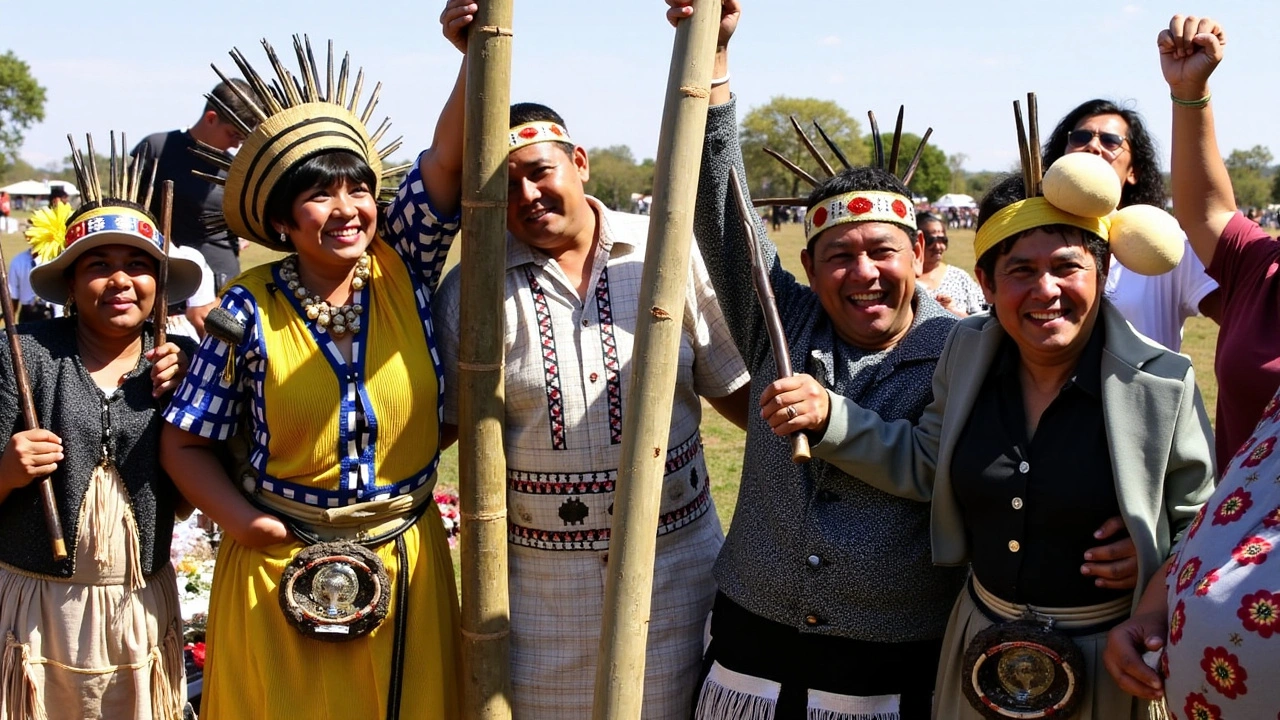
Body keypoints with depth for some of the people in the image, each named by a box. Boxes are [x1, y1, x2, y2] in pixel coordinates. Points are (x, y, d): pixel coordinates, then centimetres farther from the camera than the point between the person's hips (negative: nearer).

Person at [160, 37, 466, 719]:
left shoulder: (404, 271, -4)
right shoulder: (250, 310, -11)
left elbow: (448, 153, -15)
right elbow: (183, 442, -4)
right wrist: (242, 519, -18)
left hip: (407, 565, 2)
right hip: (280, 572, -2)